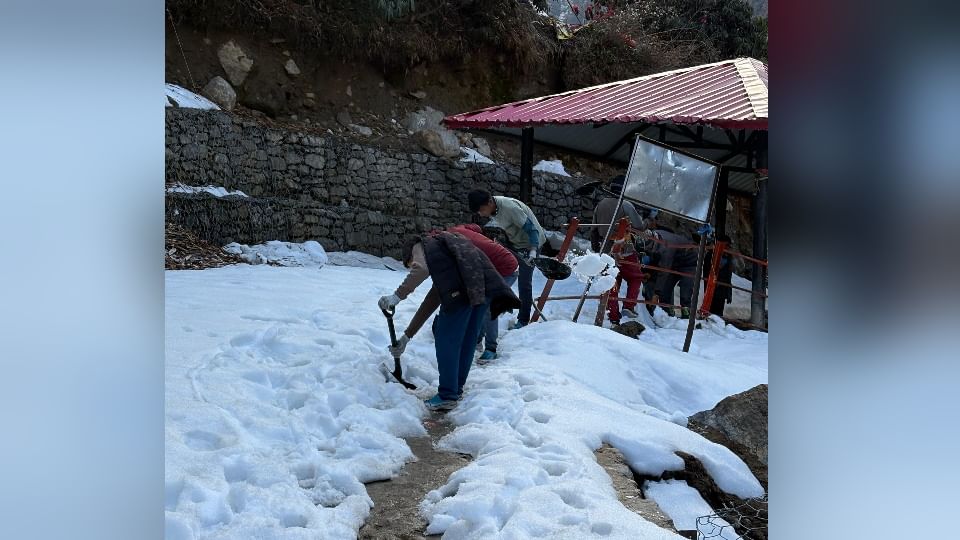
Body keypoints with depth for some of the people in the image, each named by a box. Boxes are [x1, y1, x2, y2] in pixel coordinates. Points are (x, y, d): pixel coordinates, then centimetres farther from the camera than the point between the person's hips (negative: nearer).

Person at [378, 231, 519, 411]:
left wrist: (397, 296, -2)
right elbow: (431, 302, 38)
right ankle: (456, 389, 31)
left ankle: (447, 396, 11)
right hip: (487, 286, 8)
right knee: (467, 340, 19)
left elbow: (421, 269, -8)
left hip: (461, 290, -8)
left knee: (447, 340, 5)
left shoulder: (420, 246, 21)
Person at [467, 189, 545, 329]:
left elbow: (531, 228, -31)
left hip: (530, 243, -8)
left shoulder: (509, 207, -33)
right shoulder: (492, 208, -9)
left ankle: (524, 320, 6)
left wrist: (533, 250, -42)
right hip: (514, 242, 8)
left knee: (524, 282, -6)